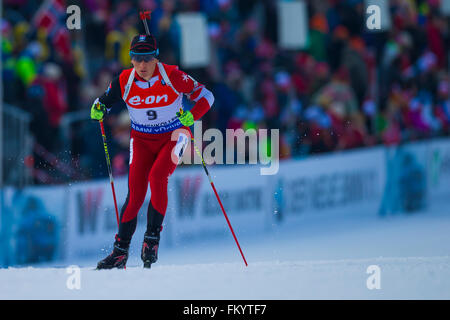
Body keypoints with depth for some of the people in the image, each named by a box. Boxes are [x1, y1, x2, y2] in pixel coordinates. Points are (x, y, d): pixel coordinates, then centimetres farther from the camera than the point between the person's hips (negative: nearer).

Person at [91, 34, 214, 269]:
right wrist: (98, 109, -19)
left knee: (157, 177, -27)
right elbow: (105, 101, 5)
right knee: (135, 192, -10)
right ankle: (120, 251, -5)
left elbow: (205, 96, -9)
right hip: (142, 140, 2)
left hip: (172, 136, -2)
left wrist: (191, 116, -27)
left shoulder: (172, 76, -18)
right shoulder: (124, 81, -11)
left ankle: (152, 237, -14)